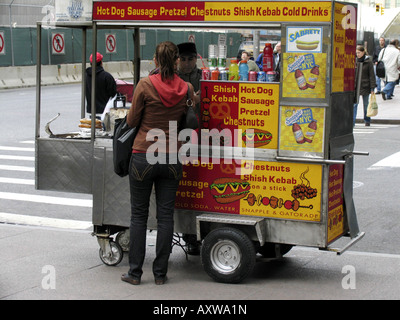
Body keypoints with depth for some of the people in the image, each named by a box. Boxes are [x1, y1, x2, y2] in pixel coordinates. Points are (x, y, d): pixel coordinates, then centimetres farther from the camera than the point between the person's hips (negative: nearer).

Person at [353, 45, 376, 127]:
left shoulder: (368, 61, -4)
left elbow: (372, 75, -3)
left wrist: (372, 88, -7)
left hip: (365, 86, -2)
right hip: (355, 86, 2)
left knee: (366, 104, 10)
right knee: (354, 104, -7)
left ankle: (367, 120, 24)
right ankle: (352, 122, -9)